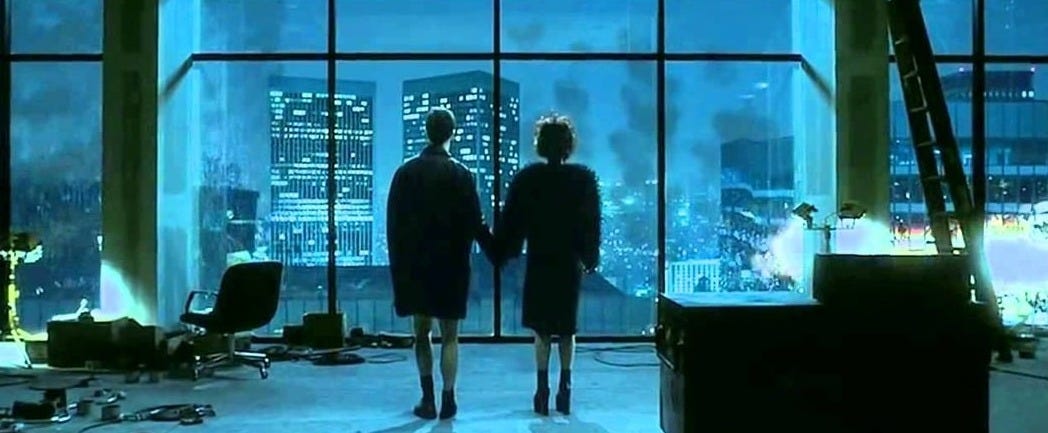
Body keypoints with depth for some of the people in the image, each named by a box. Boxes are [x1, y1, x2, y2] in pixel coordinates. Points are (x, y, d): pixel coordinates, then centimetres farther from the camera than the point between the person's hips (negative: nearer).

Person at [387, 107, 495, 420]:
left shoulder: (406, 172, -2)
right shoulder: (460, 174, -8)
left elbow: (393, 222, 0)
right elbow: (474, 222, -7)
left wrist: (398, 261, 8)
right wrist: (495, 252, 6)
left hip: (414, 263, 2)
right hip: (451, 263, -1)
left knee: (422, 332, 12)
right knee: (449, 335, 6)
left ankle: (428, 399, 10)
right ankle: (447, 400, 5)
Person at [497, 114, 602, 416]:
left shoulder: (527, 179, -6)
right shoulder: (584, 179, -3)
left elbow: (511, 222, -3)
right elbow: (592, 224, 1)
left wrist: (503, 253, 9)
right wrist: (590, 259, 11)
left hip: (539, 262, -1)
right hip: (571, 264, 1)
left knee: (542, 329, 8)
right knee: (567, 328, 12)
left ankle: (543, 388, 2)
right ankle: (565, 387, 11)